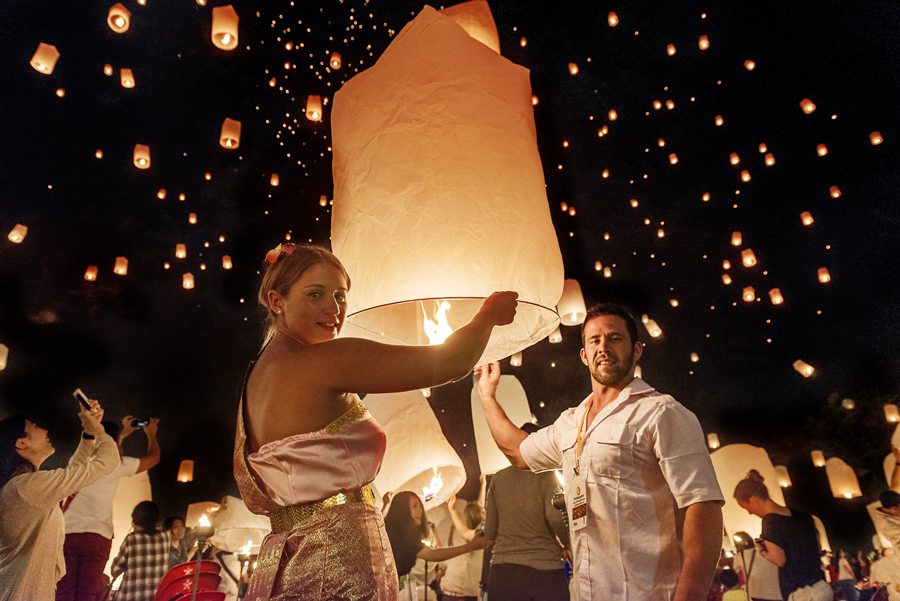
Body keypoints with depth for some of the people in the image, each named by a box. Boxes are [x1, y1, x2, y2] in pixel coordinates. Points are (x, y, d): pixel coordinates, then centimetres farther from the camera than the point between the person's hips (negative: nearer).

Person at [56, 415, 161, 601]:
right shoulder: (117, 464, 1)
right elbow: (153, 457, 16)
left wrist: (123, 433, 47)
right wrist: (151, 434, 33)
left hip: (67, 533, 3)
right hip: (96, 537, -3)